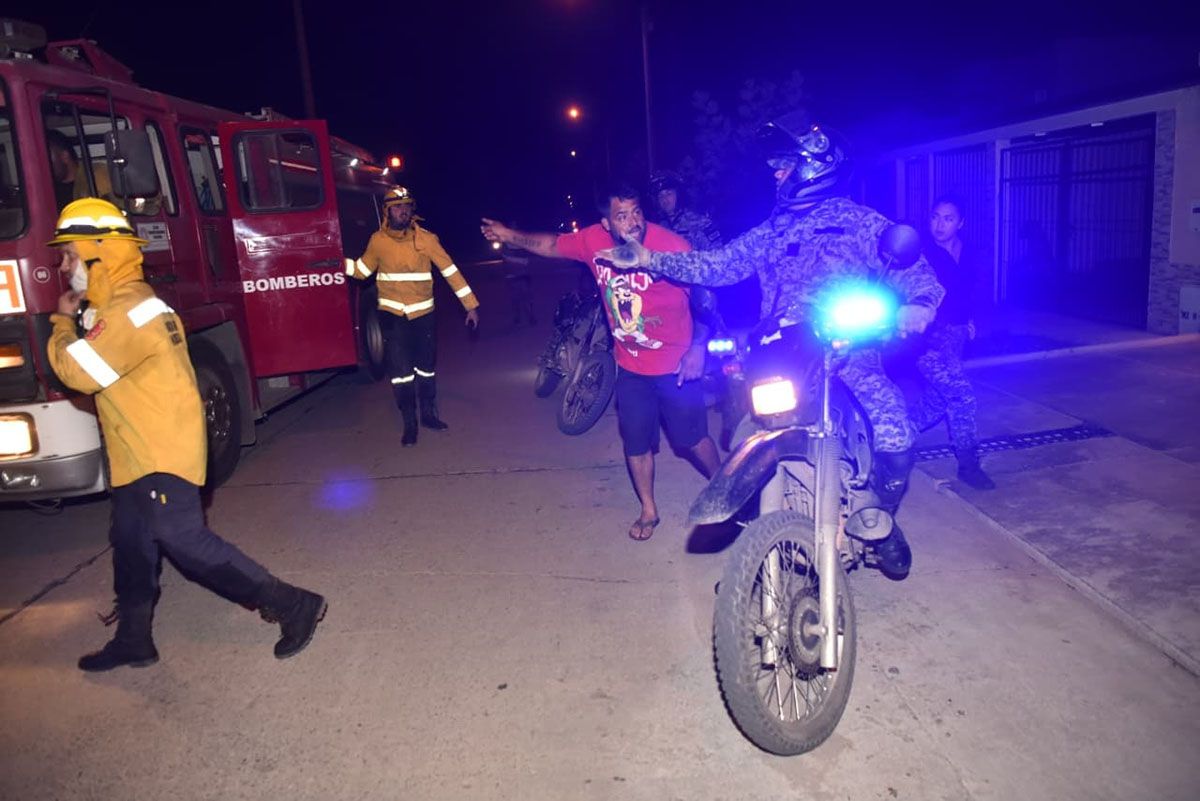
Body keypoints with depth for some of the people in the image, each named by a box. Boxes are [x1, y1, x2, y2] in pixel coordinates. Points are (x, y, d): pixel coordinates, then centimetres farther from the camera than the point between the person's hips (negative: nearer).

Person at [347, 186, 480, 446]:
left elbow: (451, 270, -5)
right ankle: (409, 423, 9)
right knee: (400, 369, -3)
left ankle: (429, 414, 30)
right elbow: (362, 269, 10)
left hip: (423, 313, 1)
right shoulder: (378, 240, -3)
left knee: (426, 366, 13)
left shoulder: (426, 239, -8)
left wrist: (470, 305, -7)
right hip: (393, 314, 0)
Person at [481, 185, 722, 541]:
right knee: (636, 443, 13)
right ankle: (648, 510, 36)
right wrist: (510, 236, 7)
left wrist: (698, 348, -21)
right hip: (631, 367, 4)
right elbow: (553, 245, 10)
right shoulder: (594, 240, -9)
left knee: (693, 438, 7)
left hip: (676, 365, -4)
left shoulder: (672, 246, -21)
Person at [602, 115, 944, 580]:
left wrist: (918, 305, -24)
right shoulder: (770, 232, 17)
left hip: (849, 354, -3)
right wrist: (648, 260, 2)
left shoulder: (863, 223, 5)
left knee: (895, 443, -22)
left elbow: (914, 270, 0)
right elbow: (717, 266, 11)